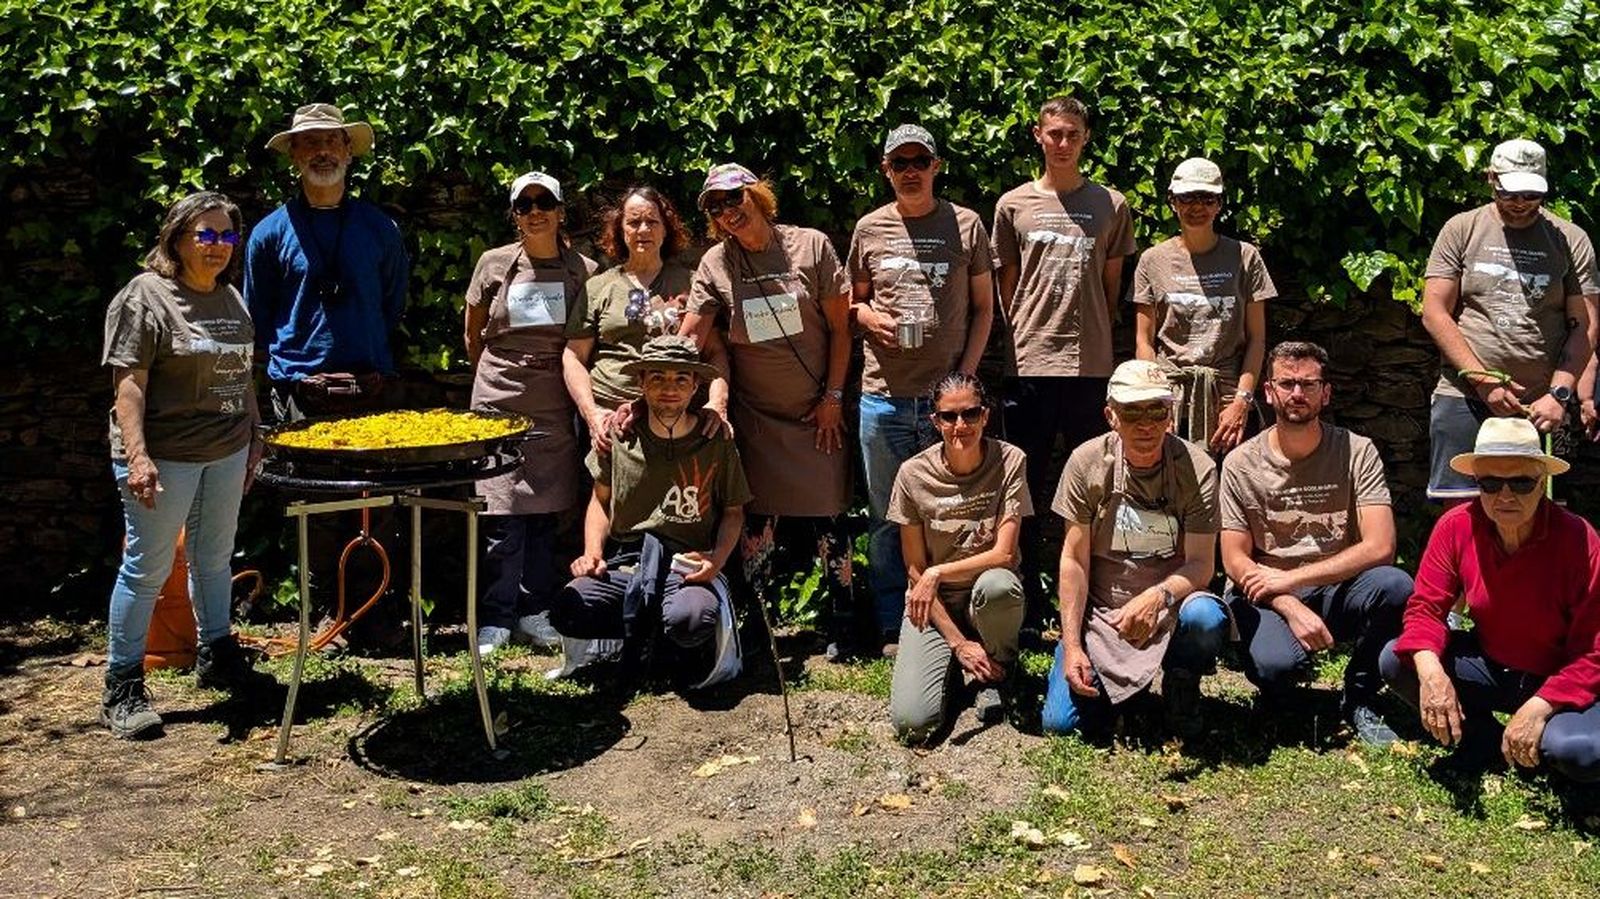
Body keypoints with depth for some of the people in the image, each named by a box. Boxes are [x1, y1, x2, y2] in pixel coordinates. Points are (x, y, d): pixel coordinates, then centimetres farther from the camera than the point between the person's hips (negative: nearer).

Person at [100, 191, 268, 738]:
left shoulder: (232, 299, 12)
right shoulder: (145, 297, -11)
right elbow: (128, 384, -17)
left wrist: (254, 438, 17)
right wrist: (136, 456, -25)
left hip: (227, 453, 7)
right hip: (165, 459, -7)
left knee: (214, 558, 17)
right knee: (148, 568, 0)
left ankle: (216, 656, 33)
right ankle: (122, 688, 10)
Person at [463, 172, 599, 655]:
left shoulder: (583, 271, 1)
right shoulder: (494, 264, 1)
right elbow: (472, 335, 14)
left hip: (555, 410, 1)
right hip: (498, 404, -1)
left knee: (545, 515, 7)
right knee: (503, 519, -2)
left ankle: (535, 612, 20)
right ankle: (496, 619, 9)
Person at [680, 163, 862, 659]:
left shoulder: (811, 246, -4)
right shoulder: (715, 264, -1)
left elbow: (839, 327, -1)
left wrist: (833, 397, -4)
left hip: (818, 414, -1)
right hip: (756, 418, 1)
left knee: (828, 518, 0)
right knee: (759, 520, 2)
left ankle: (840, 629, 12)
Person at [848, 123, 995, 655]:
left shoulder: (967, 226, 4)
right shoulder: (869, 230, 8)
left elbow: (984, 307, 6)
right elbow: (852, 302, 17)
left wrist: (966, 374, -4)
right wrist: (867, 316, -7)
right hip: (884, 397, 2)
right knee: (888, 518, 8)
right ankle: (894, 629, 18)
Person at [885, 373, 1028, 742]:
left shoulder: (1009, 461, -12)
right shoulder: (914, 474, -10)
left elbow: (1003, 555, -15)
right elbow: (915, 569, -6)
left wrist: (938, 573, -26)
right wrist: (958, 642, -12)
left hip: (988, 599, 0)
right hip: (933, 603, 0)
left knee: (996, 585, -39)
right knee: (912, 722, -20)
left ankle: (997, 671, -5)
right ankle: (949, 664, 16)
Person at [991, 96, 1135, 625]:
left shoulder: (1111, 206, 9)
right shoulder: (1014, 205, 7)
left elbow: (1112, 283, 13)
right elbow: (1007, 285, 10)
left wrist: (1098, 338, 9)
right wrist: (1021, 341, 5)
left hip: (1090, 364, 0)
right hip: (1029, 363, 0)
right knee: (1027, 485, 4)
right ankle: (1030, 600, 13)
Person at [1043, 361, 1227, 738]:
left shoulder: (1198, 469, -10)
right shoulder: (1087, 463, -7)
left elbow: (1201, 565, -11)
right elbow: (1074, 560, -4)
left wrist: (1160, 595, -34)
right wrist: (1072, 646, -10)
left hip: (1171, 611, -1)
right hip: (1101, 614, 1)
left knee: (1206, 618, -36)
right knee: (1059, 722, -15)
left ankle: (1181, 684, 0)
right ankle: (1118, 685, 20)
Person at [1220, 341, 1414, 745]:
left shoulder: (1357, 452, -3)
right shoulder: (1240, 464, -3)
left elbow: (1379, 546, -13)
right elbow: (1236, 561, -4)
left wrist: (1291, 578, -18)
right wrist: (1293, 609, -21)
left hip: (1338, 590, 1)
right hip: (1267, 596, -1)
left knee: (1395, 586, -31)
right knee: (1276, 665, -33)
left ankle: (1359, 699, -4)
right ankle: (1277, 703, 9)